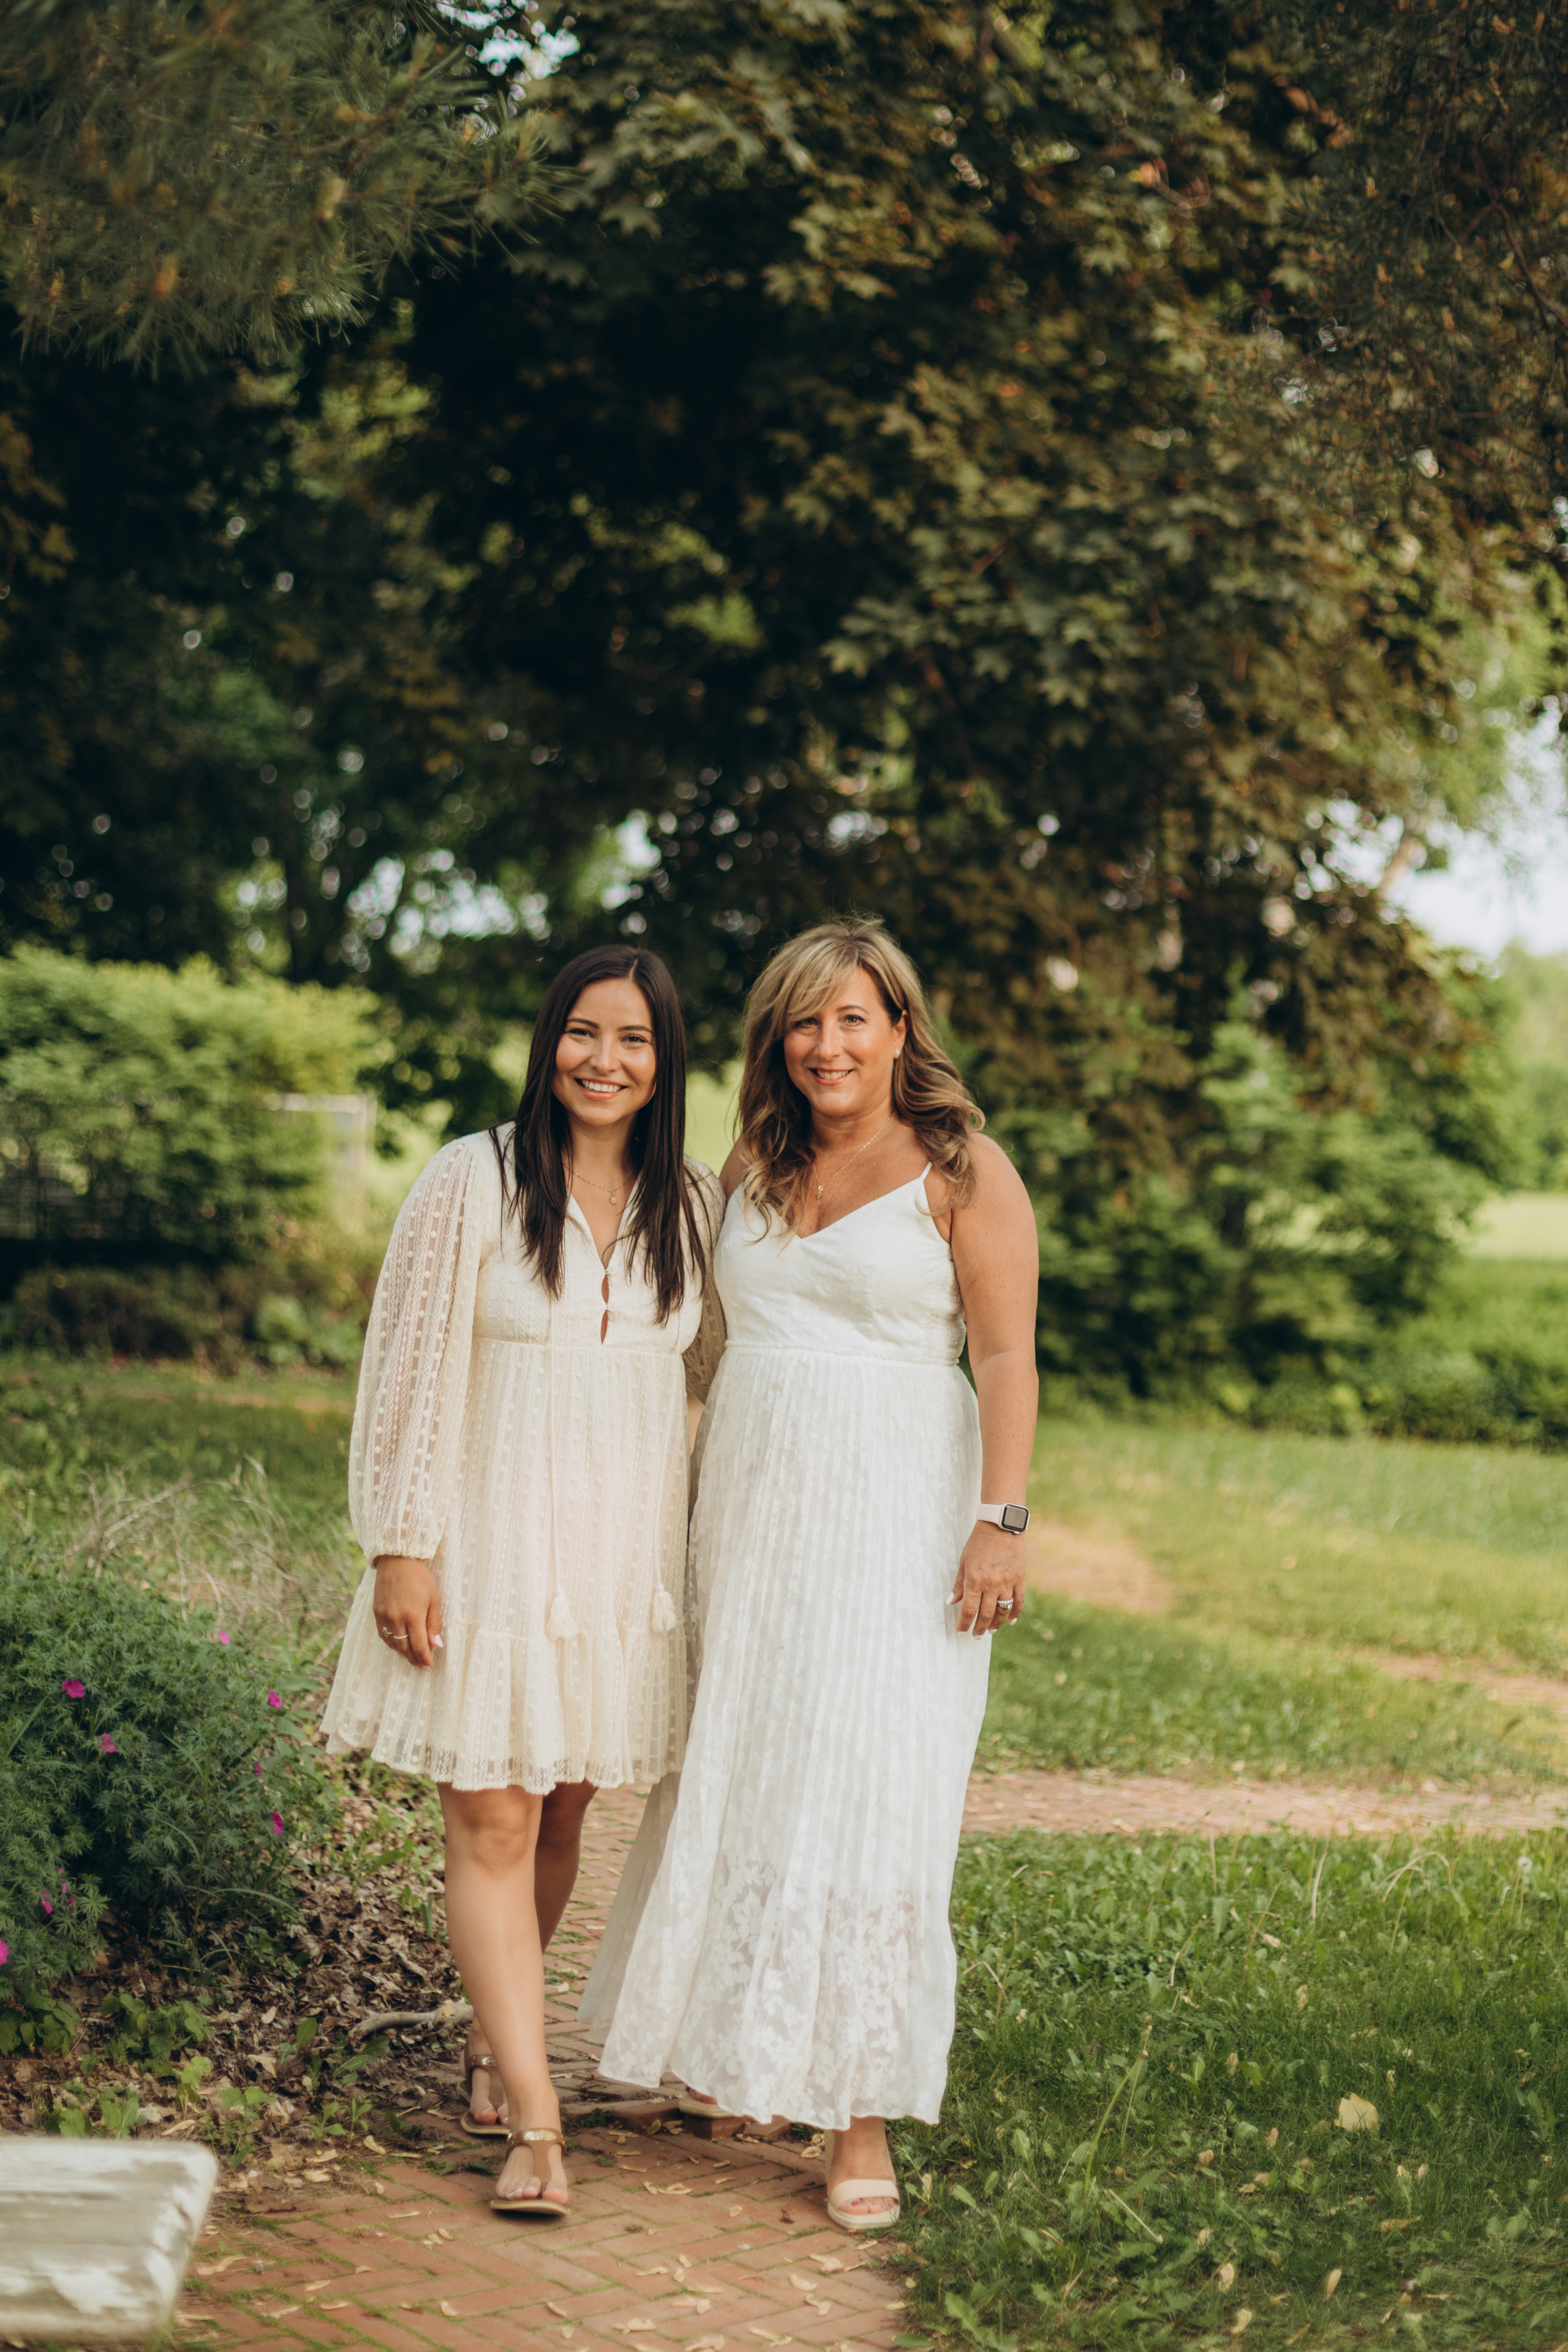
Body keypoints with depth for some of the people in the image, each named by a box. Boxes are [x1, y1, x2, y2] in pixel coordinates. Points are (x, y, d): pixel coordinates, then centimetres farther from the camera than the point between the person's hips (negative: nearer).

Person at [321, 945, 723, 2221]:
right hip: (491, 1541, -4)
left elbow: (720, 1368, 18)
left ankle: (494, 2040, 33)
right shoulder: (473, 1183, -7)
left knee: (563, 1812, 12)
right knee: (492, 1826, -6)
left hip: (625, 1547, 4)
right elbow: (407, 1373, -6)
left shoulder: (693, 1204, 5)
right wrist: (399, 1548, -9)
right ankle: (535, 2125, -4)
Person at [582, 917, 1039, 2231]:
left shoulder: (961, 1172, -4)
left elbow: (1008, 1355, -9)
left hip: (894, 1528, -5)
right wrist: (697, 1508, 16)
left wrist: (1002, 1521, -18)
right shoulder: (754, 1170, 12)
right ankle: (731, 2056, 28)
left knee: (867, 1807, -8)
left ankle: (861, 2122, -2)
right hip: (752, 1522, 6)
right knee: (738, 1784, 11)